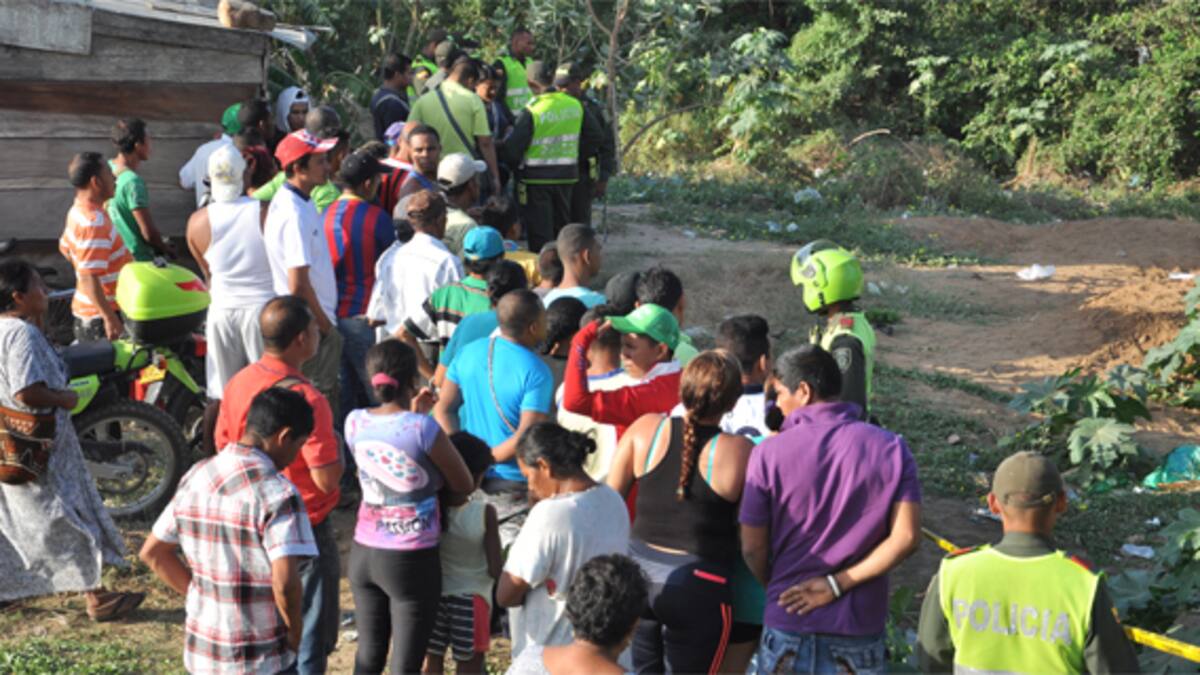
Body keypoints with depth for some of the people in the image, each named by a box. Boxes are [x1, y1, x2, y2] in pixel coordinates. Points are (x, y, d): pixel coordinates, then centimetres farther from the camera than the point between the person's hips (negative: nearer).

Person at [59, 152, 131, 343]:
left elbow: (66, 249, 23)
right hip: (101, 315, -10)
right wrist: (110, 318, -29)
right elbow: (89, 277, -29)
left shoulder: (78, 211, 7)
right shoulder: (94, 223, -25)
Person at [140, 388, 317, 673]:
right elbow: (284, 583, -27)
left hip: (201, 649, 7)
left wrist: (198, 593, 11)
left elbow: (152, 552, 11)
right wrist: (295, 635, -10)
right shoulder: (276, 493, -20)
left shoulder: (196, 478, 3)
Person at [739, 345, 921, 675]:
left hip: (790, 621, -1)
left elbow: (753, 548, -6)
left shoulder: (769, 453, -10)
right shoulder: (891, 449, -3)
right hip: (862, 621, 2)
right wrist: (838, 584, -10)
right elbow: (906, 537, -11)